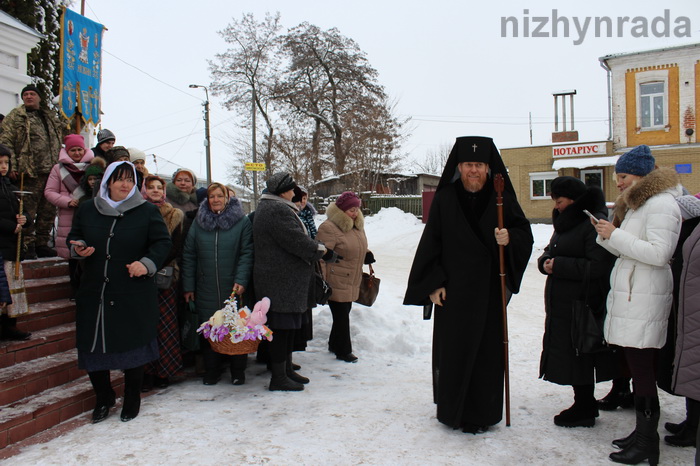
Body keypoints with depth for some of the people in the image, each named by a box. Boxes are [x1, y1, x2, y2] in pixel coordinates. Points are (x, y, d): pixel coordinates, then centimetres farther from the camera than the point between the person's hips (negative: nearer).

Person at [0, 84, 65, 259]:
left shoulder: (51, 117, 22)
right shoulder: (15, 116, 4)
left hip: (51, 171, 6)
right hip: (30, 172, -6)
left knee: (48, 211, 8)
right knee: (28, 211, -4)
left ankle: (42, 244, 18)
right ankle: (28, 246, 3)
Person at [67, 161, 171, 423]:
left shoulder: (147, 211, -1)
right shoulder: (87, 210, 8)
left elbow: (163, 242, -2)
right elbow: (74, 237, 18)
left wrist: (147, 263, -19)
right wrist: (78, 249, -5)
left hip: (134, 295, -3)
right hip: (94, 293, 3)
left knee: (133, 346, 5)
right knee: (92, 345, 6)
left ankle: (132, 400, 25)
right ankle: (103, 398, 29)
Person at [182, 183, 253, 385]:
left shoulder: (242, 221, 1)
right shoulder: (199, 222, 8)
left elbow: (247, 253, -4)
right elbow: (189, 256, 8)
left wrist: (241, 280, -15)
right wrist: (188, 286, 3)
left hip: (233, 288, -2)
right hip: (206, 290, 2)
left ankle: (238, 371, 20)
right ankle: (211, 370, 22)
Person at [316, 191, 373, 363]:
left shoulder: (357, 226, 10)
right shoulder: (328, 228, -18)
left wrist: (367, 254, 6)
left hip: (352, 281, 8)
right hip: (336, 282, -8)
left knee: (343, 314, 18)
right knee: (341, 316, 0)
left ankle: (334, 345, 35)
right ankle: (343, 351, 15)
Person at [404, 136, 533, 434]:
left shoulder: (502, 199, 2)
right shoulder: (444, 199, 0)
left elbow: (525, 233, 6)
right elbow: (431, 242, -1)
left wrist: (510, 238, -17)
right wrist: (433, 284, -6)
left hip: (489, 289, 1)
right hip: (453, 289, -1)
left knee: (487, 351, 5)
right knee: (452, 349, 5)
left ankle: (480, 414, 21)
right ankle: (452, 410, 24)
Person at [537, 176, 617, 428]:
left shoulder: (594, 224, -15)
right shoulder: (565, 223, 15)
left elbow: (598, 266, -22)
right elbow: (549, 252, 20)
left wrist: (559, 266, -19)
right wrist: (545, 262, -3)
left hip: (582, 303, -9)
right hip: (560, 303, 9)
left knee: (578, 355, 0)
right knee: (567, 354, 15)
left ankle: (584, 410, 15)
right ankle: (584, 405, 29)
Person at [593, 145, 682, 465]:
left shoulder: (661, 204, -11)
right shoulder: (636, 203, 20)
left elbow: (659, 253, -21)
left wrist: (616, 235, -17)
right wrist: (607, 236, 3)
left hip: (644, 299, -10)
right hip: (628, 295, 10)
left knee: (642, 369, -5)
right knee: (638, 368, 14)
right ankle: (642, 432, 24)